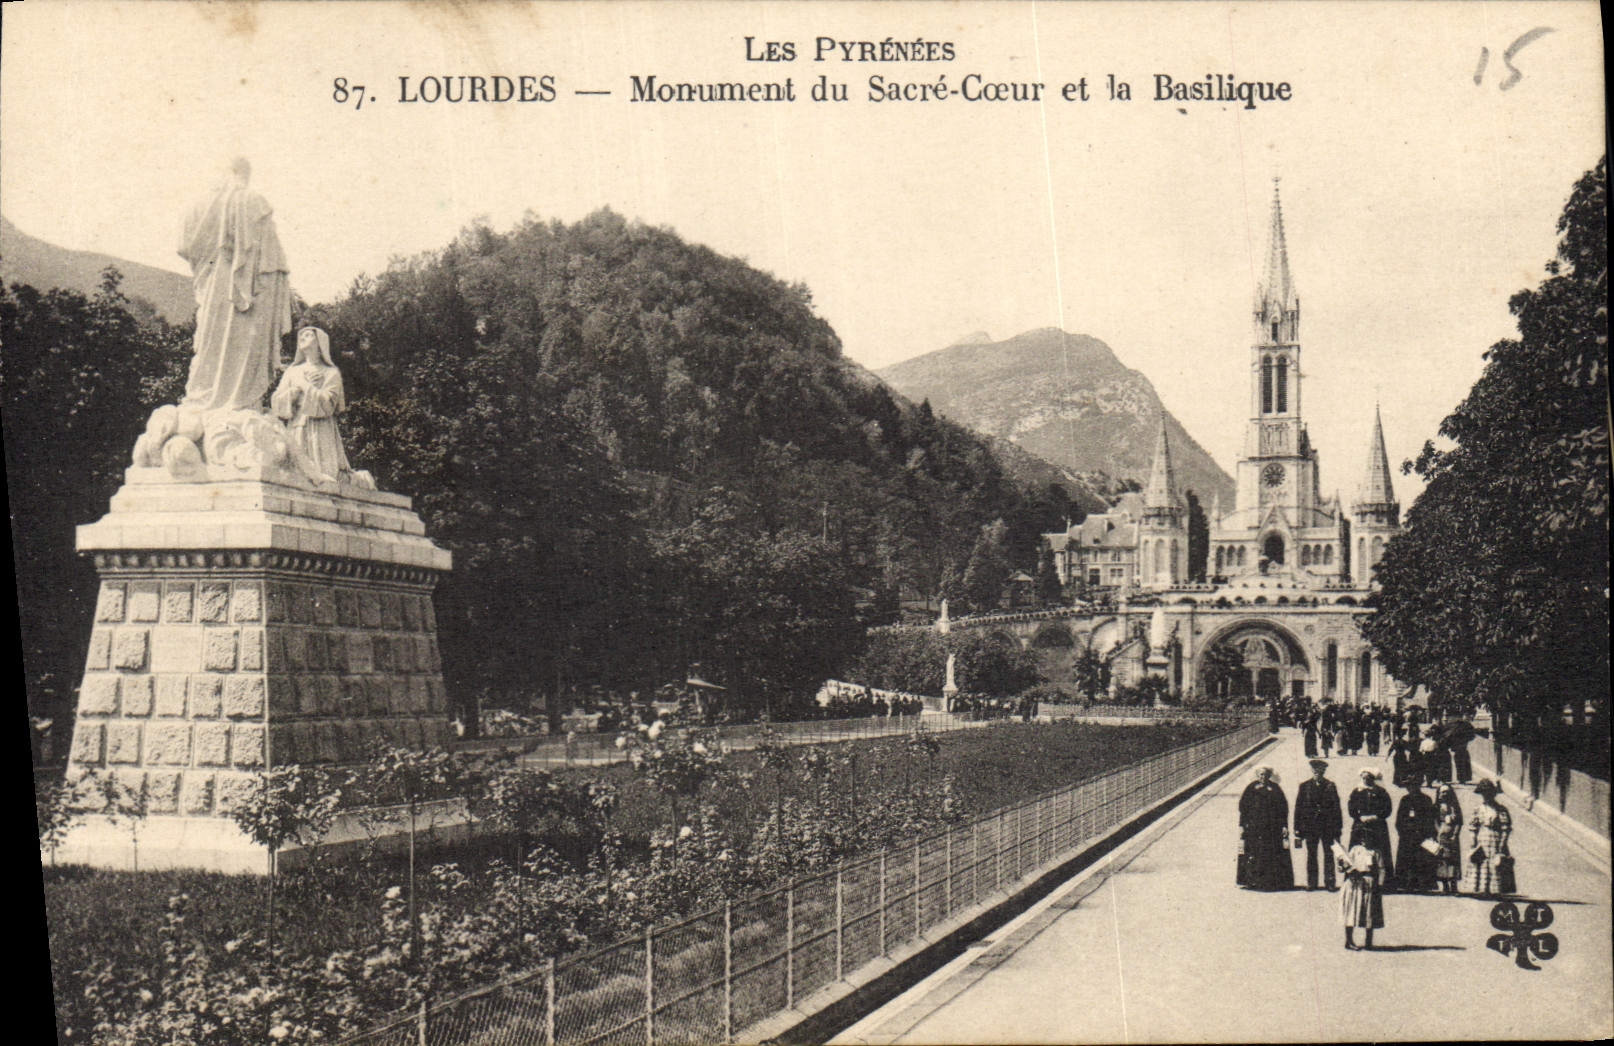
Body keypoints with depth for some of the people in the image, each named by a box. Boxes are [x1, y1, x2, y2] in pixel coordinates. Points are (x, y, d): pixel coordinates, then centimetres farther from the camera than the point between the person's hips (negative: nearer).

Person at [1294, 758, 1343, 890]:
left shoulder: (1330, 786, 4)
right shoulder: (1304, 786, 6)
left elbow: (1336, 808, 4)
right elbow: (1298, 808, 5)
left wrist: (1337, 828, -2)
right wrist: (1298, 829, 0)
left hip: (1328, 826, -1)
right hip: (1310, 825, 1)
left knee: (1329, 854, 0)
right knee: (1311, 855, 5)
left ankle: (1330, 882, 5)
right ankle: (1311, 882, 10)